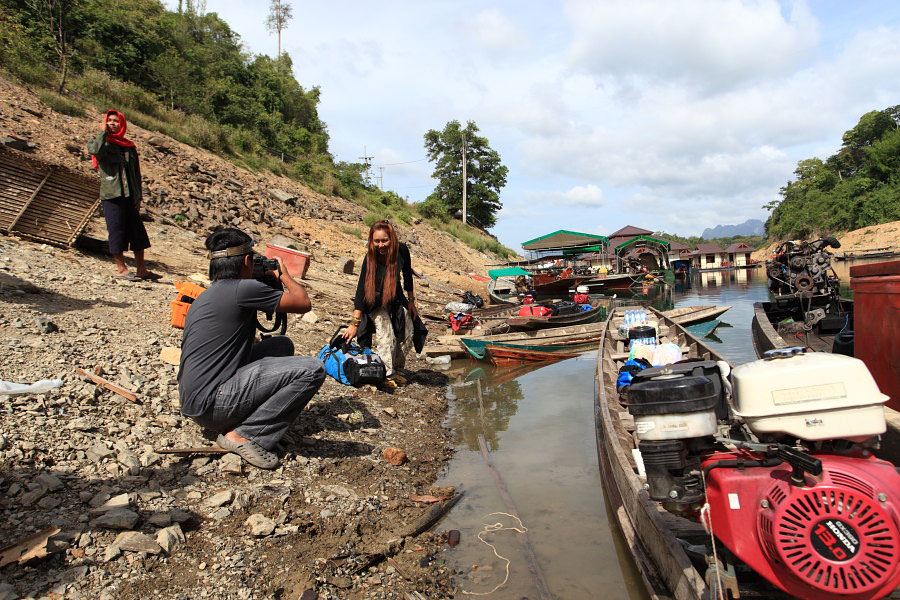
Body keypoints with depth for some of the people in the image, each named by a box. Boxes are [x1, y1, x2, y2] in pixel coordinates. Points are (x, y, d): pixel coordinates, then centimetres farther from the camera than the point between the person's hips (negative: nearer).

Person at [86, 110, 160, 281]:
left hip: (130, 196, 4)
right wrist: (103, 131, -7)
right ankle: (121, 269, 7)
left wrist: (138, 197, 10)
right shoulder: (102, 142, 4)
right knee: (117, 231, -2)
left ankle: (141, 269, 12)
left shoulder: (129, 146, 16)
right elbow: (94, 150, -22)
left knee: (138, 232, 5)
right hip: (112, 196, -4)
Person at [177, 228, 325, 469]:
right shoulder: (244, 288, -14)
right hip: (209, 404, -10)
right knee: (312, 369, -18)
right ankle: (243, 434, -9)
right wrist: (284, 275, 16)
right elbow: (303, 303, -5)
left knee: (282, 344, 17)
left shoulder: (206, 296, 15)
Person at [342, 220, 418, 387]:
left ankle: (396, 368, 17)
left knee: (407, 333, 2)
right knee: (385, 333, -18)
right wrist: (355, 323, -34)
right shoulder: (370, 259, -29)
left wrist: (411, 302, 2)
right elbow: (361, 289, -31)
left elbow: (407, 275, -3)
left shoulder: (401, 250, -21)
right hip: (375, 300, -4)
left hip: (396, 297, 4)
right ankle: (388, 374, -10)